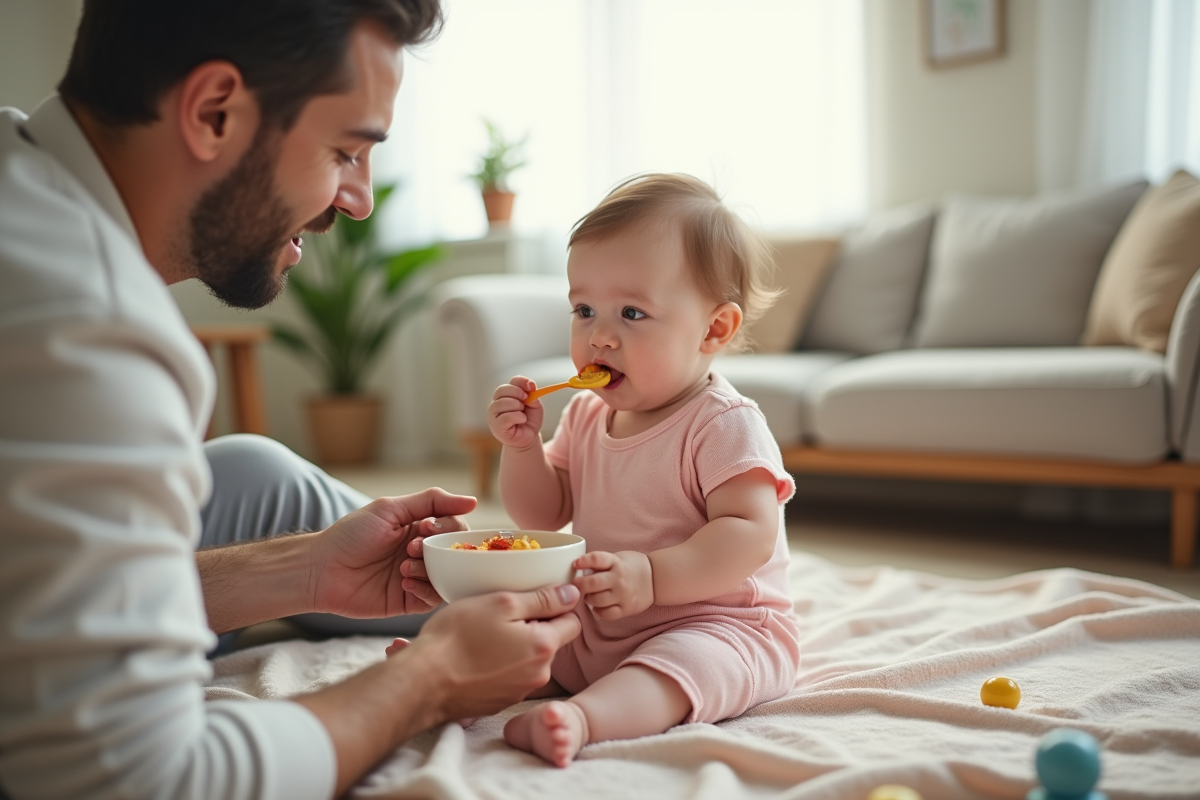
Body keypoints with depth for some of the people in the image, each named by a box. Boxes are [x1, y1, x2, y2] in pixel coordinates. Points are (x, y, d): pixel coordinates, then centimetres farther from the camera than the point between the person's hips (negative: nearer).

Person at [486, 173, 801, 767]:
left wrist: (653, 577, -37)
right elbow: (543, 515, 11)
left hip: (714, 625, -8)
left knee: (687, 657, -38)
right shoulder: (586, 415, 8)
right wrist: (521, 446, -7)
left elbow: (749, 534, -25)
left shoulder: (724, 424, -16)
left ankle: (580, 717, -58)